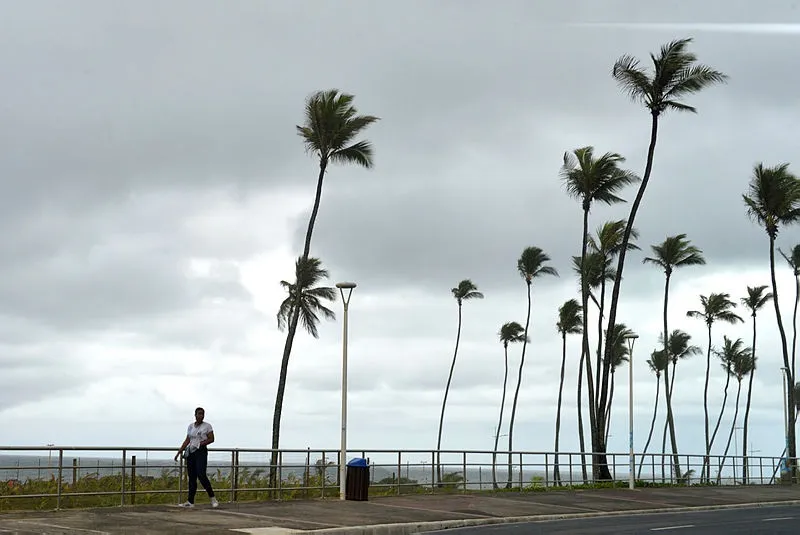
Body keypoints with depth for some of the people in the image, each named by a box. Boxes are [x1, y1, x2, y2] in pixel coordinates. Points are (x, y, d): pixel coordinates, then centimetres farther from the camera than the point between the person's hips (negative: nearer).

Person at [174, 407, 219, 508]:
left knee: (201, 475, -17)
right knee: (191, 477, 4)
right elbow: (187, 440, 16)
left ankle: (212, 498, -9)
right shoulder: (191, 426, 15)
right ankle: (190, 502, 4)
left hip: (201, 451, -5)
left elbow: (211, 439, -2)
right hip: (191, 453, 5)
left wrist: (200, 443, -14)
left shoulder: (207, 426, 2)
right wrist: (179, 452, 10)